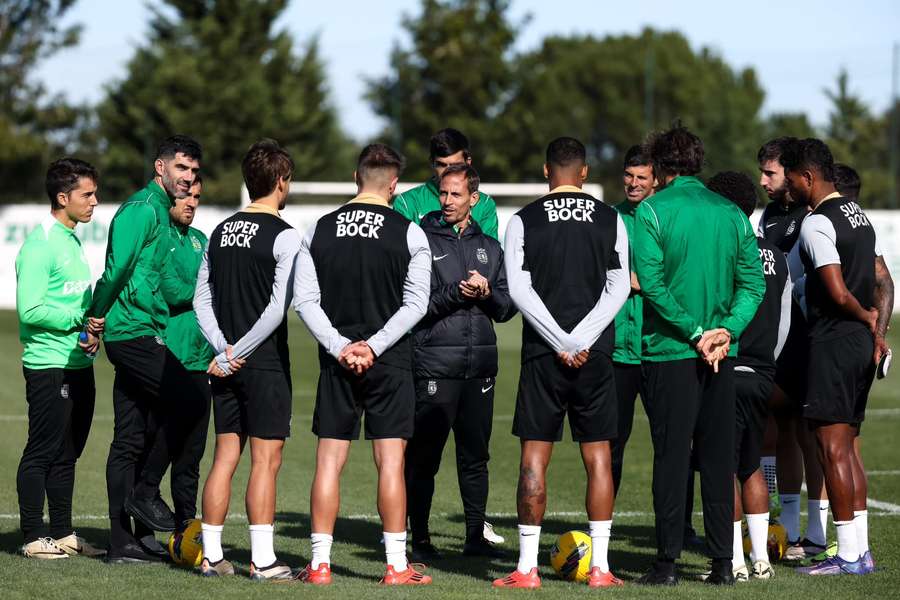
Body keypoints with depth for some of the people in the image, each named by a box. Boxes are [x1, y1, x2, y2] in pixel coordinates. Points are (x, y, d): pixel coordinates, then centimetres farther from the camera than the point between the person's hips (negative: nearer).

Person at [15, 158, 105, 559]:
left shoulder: (72, 240, 16)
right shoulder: (40, 245, -14)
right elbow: (30, 310, -20)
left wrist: (91, 334, 6)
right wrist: (81, 318, -17)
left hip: (79, 363, 9)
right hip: (49, 365, -9)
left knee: (68, 453, 13)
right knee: (42, 452, -3)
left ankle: (63, 533, 19)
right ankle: (34, 537, 2)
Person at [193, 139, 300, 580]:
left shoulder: (221, 231, 10)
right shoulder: (284, 236, -10)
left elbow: (201, 300, 9)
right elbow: (278, 307, -17)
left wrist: (224, 350, 2)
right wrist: (238, 353, -11)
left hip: (228, 365, 6)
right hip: (266, 363, -6)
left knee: (225, 457, 10)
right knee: (265, 460, -3)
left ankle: (211, 555, 11)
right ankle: (263, 560, -4)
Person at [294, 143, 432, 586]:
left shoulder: (319, 231, 4)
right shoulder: (409, 234, -3)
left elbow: (305, 300, -1)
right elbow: (415, 304, -9)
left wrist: (340, 347, -6)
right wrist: (374, 346, -9)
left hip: (337, 362, 2)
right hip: (391, 365, -2)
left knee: (329, 462, 6)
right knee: (390, 462, 0)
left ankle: (319, 564, 4)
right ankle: (397, 567, 1)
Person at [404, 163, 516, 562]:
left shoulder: (489, 247, 15)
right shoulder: (421, 240, 1)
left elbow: (507, 308, 13)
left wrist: (487, 293, -6)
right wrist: (456, 294, -16)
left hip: (480, 364, 4)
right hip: (434, 363, -4)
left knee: (475, 455, 9)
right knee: (424, 457, -3)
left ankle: (476, 536, 15)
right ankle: (420, 539, 2)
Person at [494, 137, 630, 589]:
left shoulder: (525, 221, 0)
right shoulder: (610, 220, 5)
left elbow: (519, 290, -8)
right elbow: (618, 288, -2)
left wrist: (562, 344, -9)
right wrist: (581, 341, -8)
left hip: (544, 354, -1)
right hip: (596, 356, 1)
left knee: (534, 457, 2)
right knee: (598, 457, 6)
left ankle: (526, 568, 1)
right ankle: (600, 567, 4)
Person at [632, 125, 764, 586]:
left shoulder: (651, 211, -6)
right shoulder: (732, 213, 8)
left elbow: (652, 284, -14)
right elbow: (753, 282, 3)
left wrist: (695, 333, -12)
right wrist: (726, 330, -5)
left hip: (669, 352, -4)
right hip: (722, 355, 4)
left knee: (671, 456, -1)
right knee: (718, 457, 8)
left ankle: (667, 561, -1)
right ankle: (723, 561, 9)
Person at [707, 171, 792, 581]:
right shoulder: (776, 258, 11)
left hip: (726, 374, -7)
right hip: (763, 375, 7)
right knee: (751, 466, 17)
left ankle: (735, 563, -3)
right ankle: (761, 559, 16)